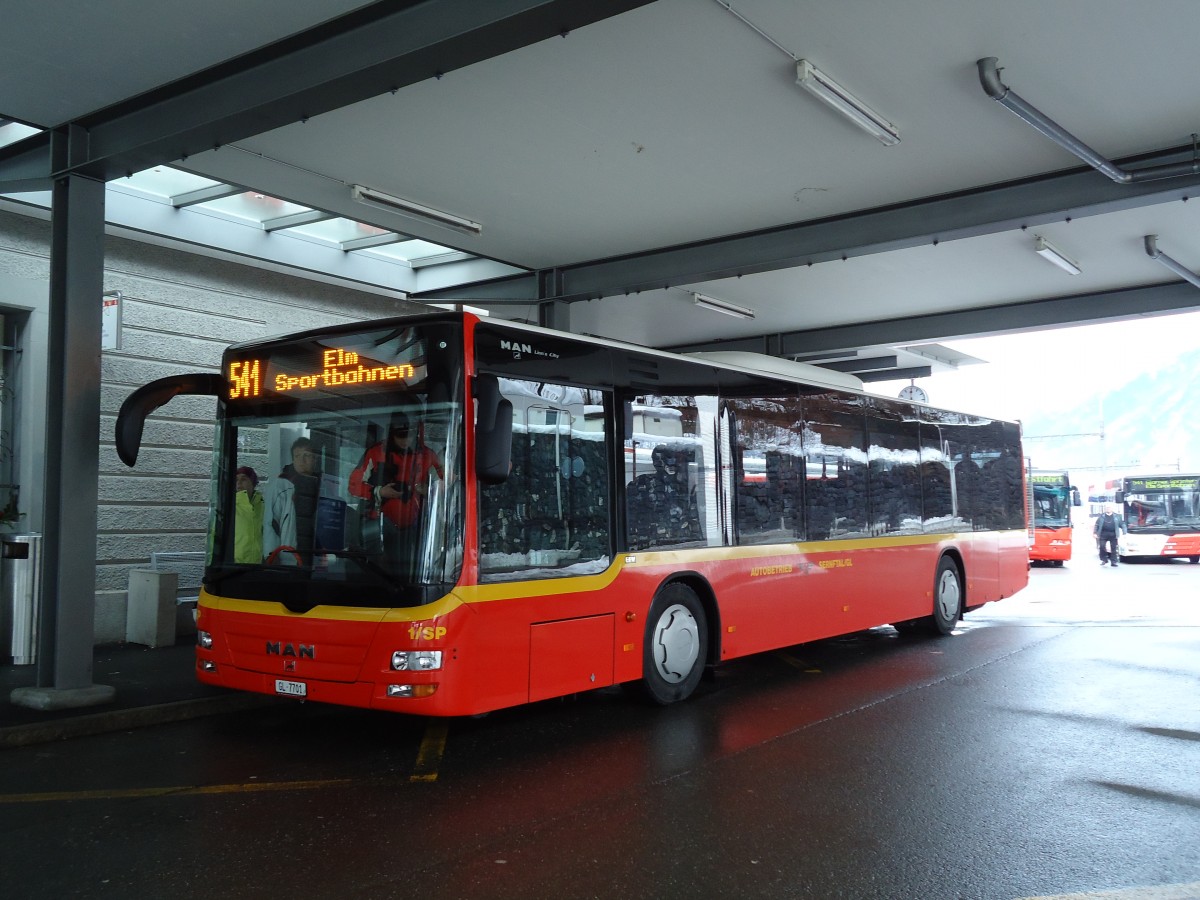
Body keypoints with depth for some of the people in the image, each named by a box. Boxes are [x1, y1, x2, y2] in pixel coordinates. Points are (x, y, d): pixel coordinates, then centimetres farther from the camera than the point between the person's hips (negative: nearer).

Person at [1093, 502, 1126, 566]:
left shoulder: (1116, 516, 9)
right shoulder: (1101, 516, 8)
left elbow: (1122, 525, 11)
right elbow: (1096, 525, 9)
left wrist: (1124, 533, 4)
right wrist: (1095, 533, 2)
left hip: (1113, 535, 0)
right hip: (1103, 534, 0)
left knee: (1114, 549, 1)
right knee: (1102, 547, -6)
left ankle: (1114, 562, 8)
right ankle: (1104, 559, 12)